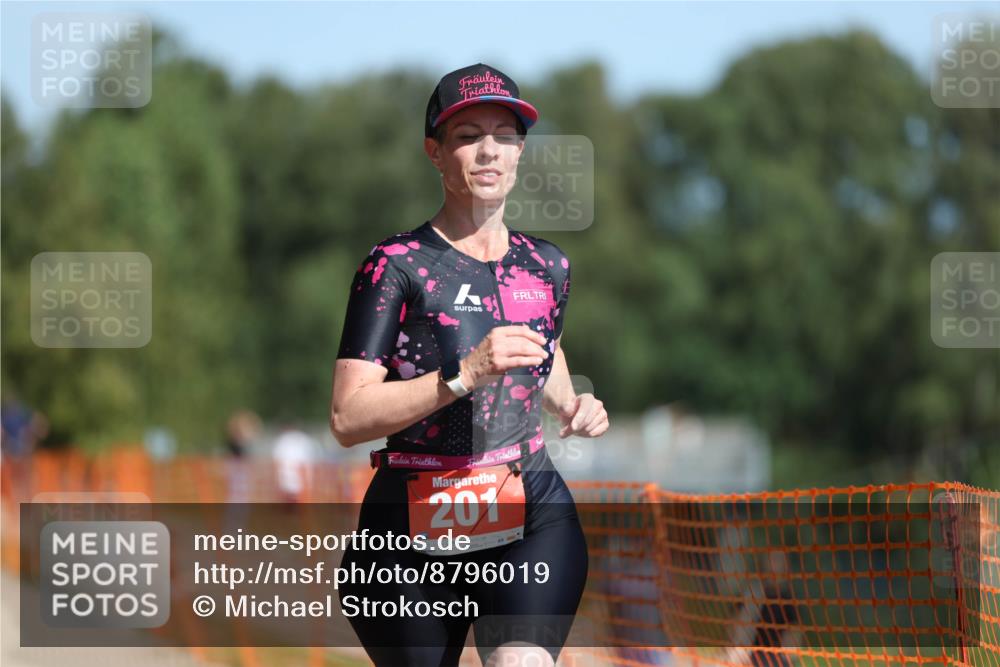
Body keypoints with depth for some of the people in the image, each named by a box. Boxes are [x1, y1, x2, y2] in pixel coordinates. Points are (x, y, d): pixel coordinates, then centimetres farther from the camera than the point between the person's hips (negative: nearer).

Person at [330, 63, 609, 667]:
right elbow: (348, 418, -15)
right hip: (416, 530, -2)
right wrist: (466, 375, -26)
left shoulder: (548, 265, 9)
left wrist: (572, 406, 10)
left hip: (534, 517, 2)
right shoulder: (396, 264, -6)